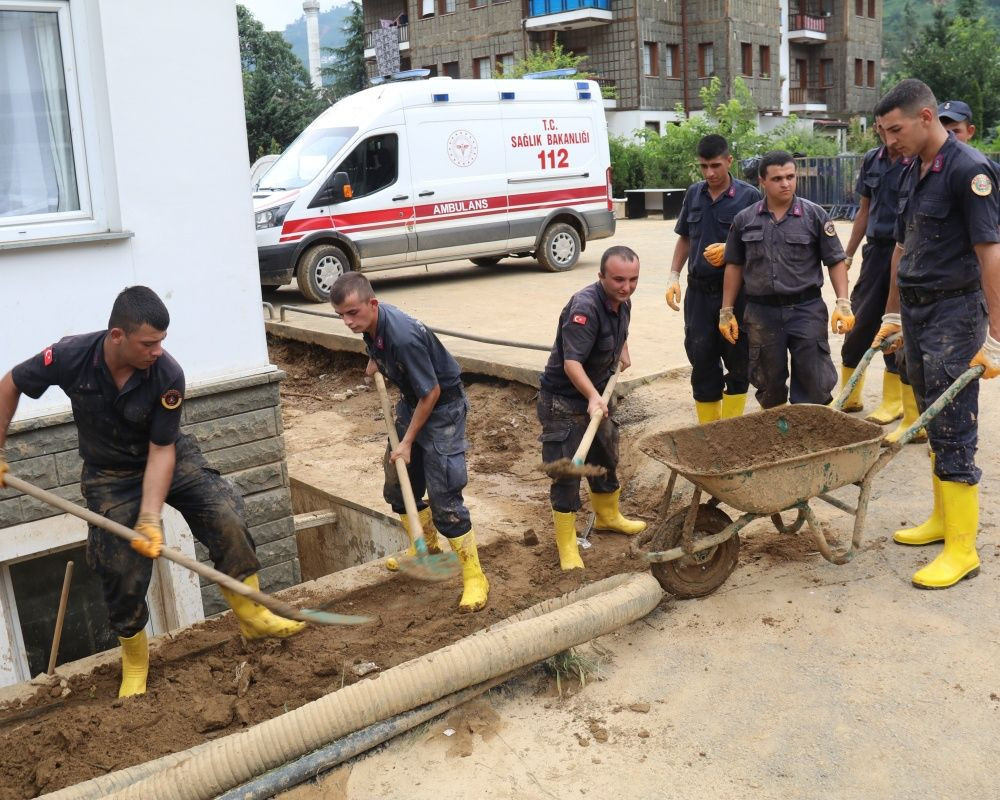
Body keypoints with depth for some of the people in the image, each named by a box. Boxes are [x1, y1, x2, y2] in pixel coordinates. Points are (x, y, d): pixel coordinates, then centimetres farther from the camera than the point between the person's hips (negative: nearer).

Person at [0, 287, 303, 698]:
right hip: (110, 476, 0)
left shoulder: (168, 375, -29)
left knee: (226, 516, -23)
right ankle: (134, 662, 26)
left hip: (169, 458, 0)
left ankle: (250, 613, -6)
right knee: (123, 573, 0)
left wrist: (150, 518, -28)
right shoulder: (71, 356, -26)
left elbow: (161, 450, -22)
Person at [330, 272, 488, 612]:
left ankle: (474, 577, -2)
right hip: (412, 401, 9)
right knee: (398, 484, 17)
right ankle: (426, 547, 39)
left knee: (444, 497, -12)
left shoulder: (403, 337, -35)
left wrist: (407, 443, -18)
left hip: (442, 406, -9)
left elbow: (431, 393, -25)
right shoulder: (370, 321, -9)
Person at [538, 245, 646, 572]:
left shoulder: (622, 303, 0)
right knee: (566, 470, -5)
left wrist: (623, 354, 14)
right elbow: (572, 362, -36)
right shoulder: (584, 307, -28)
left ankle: (608, 516, 45)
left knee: (606, 458, 23)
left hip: (598, 394, 9)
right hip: (563, 399, -9)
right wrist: (592, 397, -46)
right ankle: (566, 544, 6)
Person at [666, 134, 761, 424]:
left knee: (737, 362, 4)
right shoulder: (694, 194, 9)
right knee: (701, 362, 7)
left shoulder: (748, 196, -5)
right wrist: (674, 276, 8)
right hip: (699, 293, 4)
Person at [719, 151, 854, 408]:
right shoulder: (745, 220, 5)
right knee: (769, 386, 12)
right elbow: (734, 266, 11)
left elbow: (836, 262, 2)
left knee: (814, 387, -2)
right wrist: (727, 312, 8)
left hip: (806, 309, -1)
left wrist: (843, 303, -9)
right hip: (762, 312, 2)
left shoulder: (814, 215, 0)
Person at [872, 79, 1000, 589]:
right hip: (915, 311, 8)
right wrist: (893, 312, 20)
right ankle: (942, 518, 28)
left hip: (955, 312, -8)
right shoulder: (912, 173, 11)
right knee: (932, 422, 15)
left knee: (953, 431, -5)